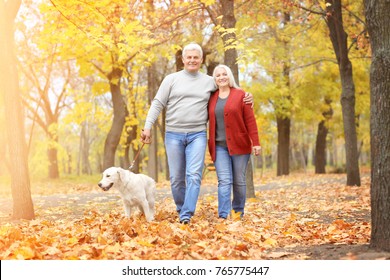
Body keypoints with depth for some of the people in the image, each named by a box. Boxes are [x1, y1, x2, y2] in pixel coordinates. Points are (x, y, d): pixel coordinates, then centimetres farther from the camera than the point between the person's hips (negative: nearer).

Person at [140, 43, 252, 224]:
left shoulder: (210, 82, 10)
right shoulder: (171, 79, 6)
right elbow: (157, 104, 4)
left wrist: (246, 99, 4)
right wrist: (148, 126, -5)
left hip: (197, 135, 0)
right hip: (174, 135, 0)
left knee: (194, 175, -14)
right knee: (176, 178, 4)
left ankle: (186, 215, -15)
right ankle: (181, 210, 22)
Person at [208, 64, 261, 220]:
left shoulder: (240, 95, 1)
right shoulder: (212, 98, 10)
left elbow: (250, 120, -2)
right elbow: (209, 121, 15)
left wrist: (256, 142, -8)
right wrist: (209, 145, 9)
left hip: (239, 144, -2)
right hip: (219, 146, 2)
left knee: (239, 181, 4)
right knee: (224, 180, -9)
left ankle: (239, 212, 17)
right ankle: (223, 215, -14)